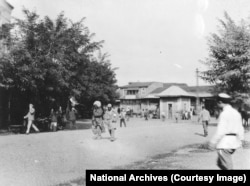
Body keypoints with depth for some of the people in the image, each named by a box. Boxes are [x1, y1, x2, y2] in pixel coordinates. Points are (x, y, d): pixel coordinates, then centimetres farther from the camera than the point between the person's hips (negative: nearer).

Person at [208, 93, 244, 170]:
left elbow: (221, 130, -19)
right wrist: (240, 140, 20)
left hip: (225, 143, -9)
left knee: (227, 166, -1)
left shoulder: (224, 114, -15)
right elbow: (240, 129, 14)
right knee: (220, 163, 19)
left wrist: (213, 142, -14)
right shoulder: (236, 112, 10)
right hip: (234, 142, 9)